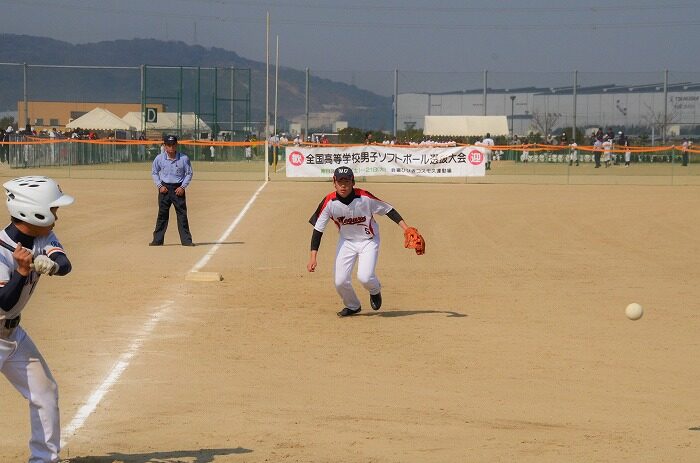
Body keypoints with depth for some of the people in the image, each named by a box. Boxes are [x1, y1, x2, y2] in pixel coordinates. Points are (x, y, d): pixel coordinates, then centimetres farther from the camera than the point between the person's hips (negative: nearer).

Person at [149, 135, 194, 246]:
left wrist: (183, 187, -8)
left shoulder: (184, 158, -6)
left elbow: (189, 173, 2)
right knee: (162, 214, 5)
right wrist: (159, 186, -2)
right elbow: (154, 173, 9)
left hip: (178, 188, -1)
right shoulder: (159, 158, -3)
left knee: (182, 215, -1)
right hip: (164, 188, 1)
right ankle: (157, 240, 11)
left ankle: (186, 239, 3)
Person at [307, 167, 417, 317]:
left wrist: (406, 229, -21)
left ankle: (375, 291, 17)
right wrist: (313, 257, -21)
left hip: (368, 241, -2)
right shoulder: (329, 202, -19)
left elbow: (388, 210, -12)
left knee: (364, 277, -21)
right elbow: (318, 229, -14)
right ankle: (352, 306, 25)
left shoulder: (365, 198, -24)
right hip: (346, 241, 2)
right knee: (340, 281, -7)